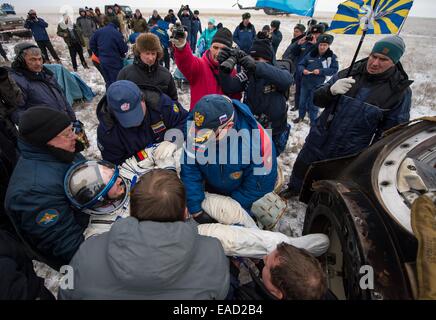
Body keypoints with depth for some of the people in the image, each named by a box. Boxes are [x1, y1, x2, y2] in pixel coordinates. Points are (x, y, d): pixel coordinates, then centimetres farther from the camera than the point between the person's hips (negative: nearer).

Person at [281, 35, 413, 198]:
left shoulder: (401, 91, -7)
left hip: (349, 154, -2)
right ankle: (295, 188, 50)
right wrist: (331, 90, -25)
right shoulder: (348, 74, -4)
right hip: (318, 142, 2)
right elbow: (317, 99, -3)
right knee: (301, 168, 20)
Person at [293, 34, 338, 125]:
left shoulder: (332, 57, -5)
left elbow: (334, 70, -10)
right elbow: (300, 65, 5)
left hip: (317, 85, -3)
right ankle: (301, 116, 37)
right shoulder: (311, 54, -1)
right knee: (302, 101, 16)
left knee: (313, 104, 6)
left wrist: (320, 71, -22)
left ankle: (313, 121, 23)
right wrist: (303, 70, -19)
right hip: (305, 82, 3)